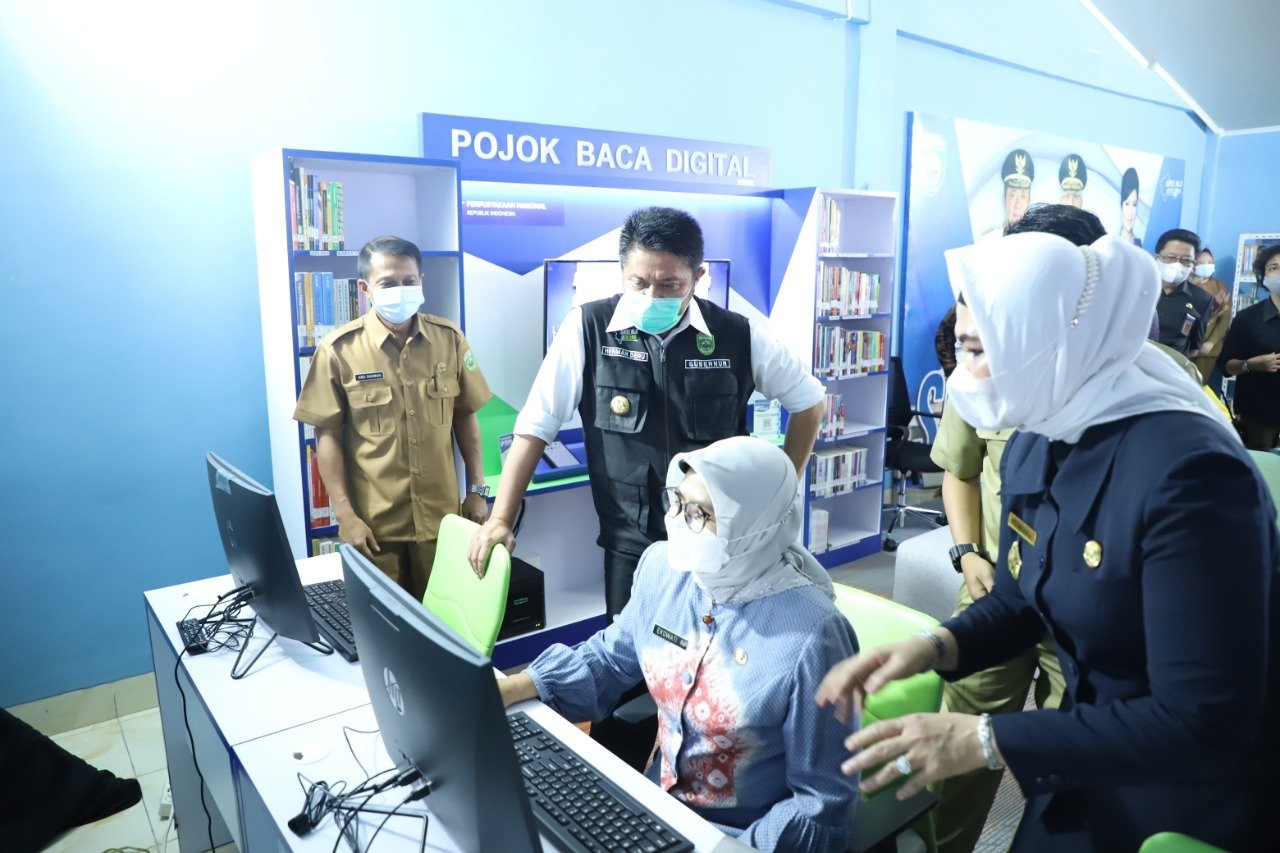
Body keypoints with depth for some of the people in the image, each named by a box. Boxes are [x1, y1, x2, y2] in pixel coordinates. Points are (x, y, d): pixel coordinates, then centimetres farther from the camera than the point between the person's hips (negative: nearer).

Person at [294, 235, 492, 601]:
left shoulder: (449, 338, -1)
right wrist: (345, 514, -9)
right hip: (374, 521, -2)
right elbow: (327, 434, -5)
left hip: (441, 514, 2)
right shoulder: (339, 349, -9)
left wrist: (477, 489, 5)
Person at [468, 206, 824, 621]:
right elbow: (536, 426, -6)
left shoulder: (739, 335, -8)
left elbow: (808, 401, 7)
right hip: (631, 544, 0)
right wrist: (500, 519, -8)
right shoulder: (587, 327, -10)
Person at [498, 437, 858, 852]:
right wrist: (506, 689, -1)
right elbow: (608, 658, 10)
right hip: (654, 806, 5)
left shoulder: (812, 637, -25)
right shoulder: (663, 567, -7)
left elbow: (823, 803, -17)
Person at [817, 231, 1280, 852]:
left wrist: (985, 742, -30)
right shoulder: (1032, 446, -5)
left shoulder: (1187, 472, -30)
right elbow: (1020, 602, 7)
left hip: (1197, 796, -6)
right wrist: (932, 647, -12)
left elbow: (1203, 724, -30)